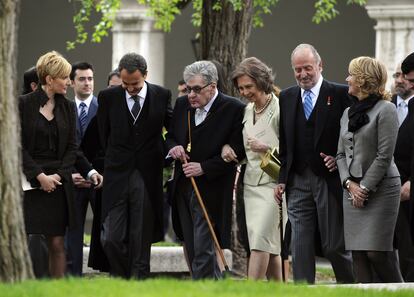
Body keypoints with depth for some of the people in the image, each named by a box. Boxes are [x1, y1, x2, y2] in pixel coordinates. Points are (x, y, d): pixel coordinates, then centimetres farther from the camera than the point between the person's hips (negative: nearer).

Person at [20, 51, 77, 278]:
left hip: (58, 183, 4)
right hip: (29, 182, -4)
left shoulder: (66, 107, 10)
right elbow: (18, 146, -6)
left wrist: (59, 175, -4)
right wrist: (39, 176, -12)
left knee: (57, 244, 2)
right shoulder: (24, 104, -4)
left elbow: (72, 146, 10)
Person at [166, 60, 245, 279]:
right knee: (193, 251, 10)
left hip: (211, 192, -7)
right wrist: (173, 147, -5)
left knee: (202, 252, -11)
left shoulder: (233, 109, -10)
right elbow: (170, 136, 19)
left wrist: (204, 168, -17)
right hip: (183, 190, 7)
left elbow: (237, 151, -12)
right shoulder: (182, 105, 8)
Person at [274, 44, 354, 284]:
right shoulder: (287, 97, 11)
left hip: (330, 180, -4)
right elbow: (284, 142, 14)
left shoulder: (340, 94, -3)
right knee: (301, 245, 1)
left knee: (335, 245, 0)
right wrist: (282, 178, 8)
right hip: (298, 181, 4)